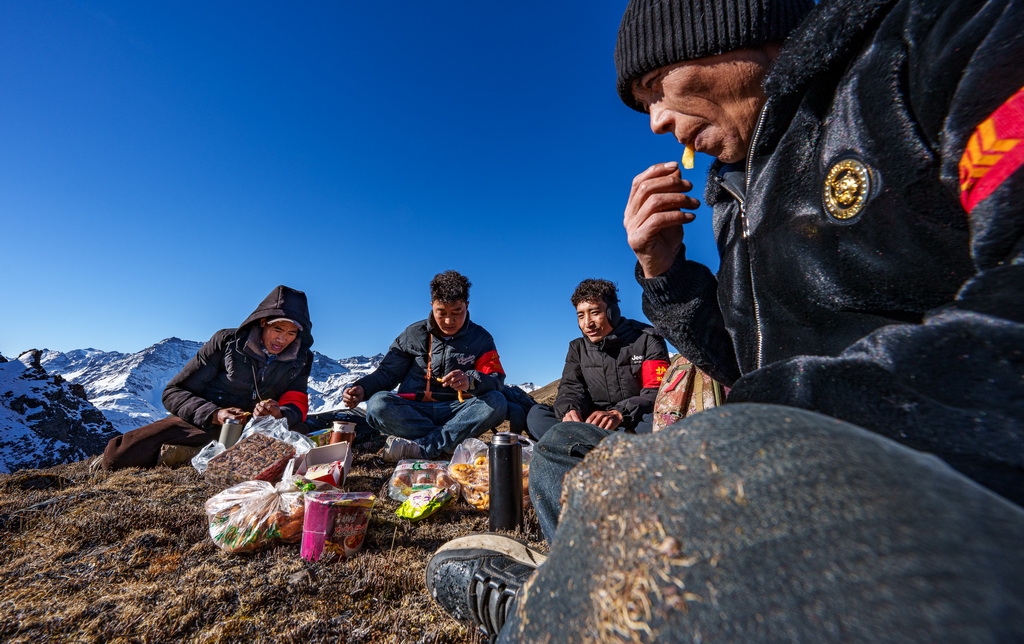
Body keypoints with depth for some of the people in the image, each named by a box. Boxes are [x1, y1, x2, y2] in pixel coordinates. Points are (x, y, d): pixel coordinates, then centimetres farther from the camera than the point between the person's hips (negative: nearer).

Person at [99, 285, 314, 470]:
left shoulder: (301, 359, -2)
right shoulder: (226, 341, -8)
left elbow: (297, 405, -8)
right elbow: (173, 392, -6)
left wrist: (280, 413, -33)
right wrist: (214, 414, -25)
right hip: (203, 424, -1)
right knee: (118, 456, -23)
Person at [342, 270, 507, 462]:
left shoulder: (480, 338, 4)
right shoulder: (413, 334, 8)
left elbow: (497, 380, -8)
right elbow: (388, 372, 11)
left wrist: (471, 381, -31)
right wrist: (362, 388, -11)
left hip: (455, 413, 0)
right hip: (412, 413, 1)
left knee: (496, 401, -30)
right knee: (377, 404, -28)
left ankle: (419, 447, -30)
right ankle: (450, 444, -27)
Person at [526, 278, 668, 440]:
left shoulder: (647, 340, 0)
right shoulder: (577, 348, 12)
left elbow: (657, 393, -11)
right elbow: (570, 388, 0)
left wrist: (619, 413, -30)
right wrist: (569, 410, -25)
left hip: (637, 426, -3)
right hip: (595, 426, 4)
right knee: (536, 413, -18)